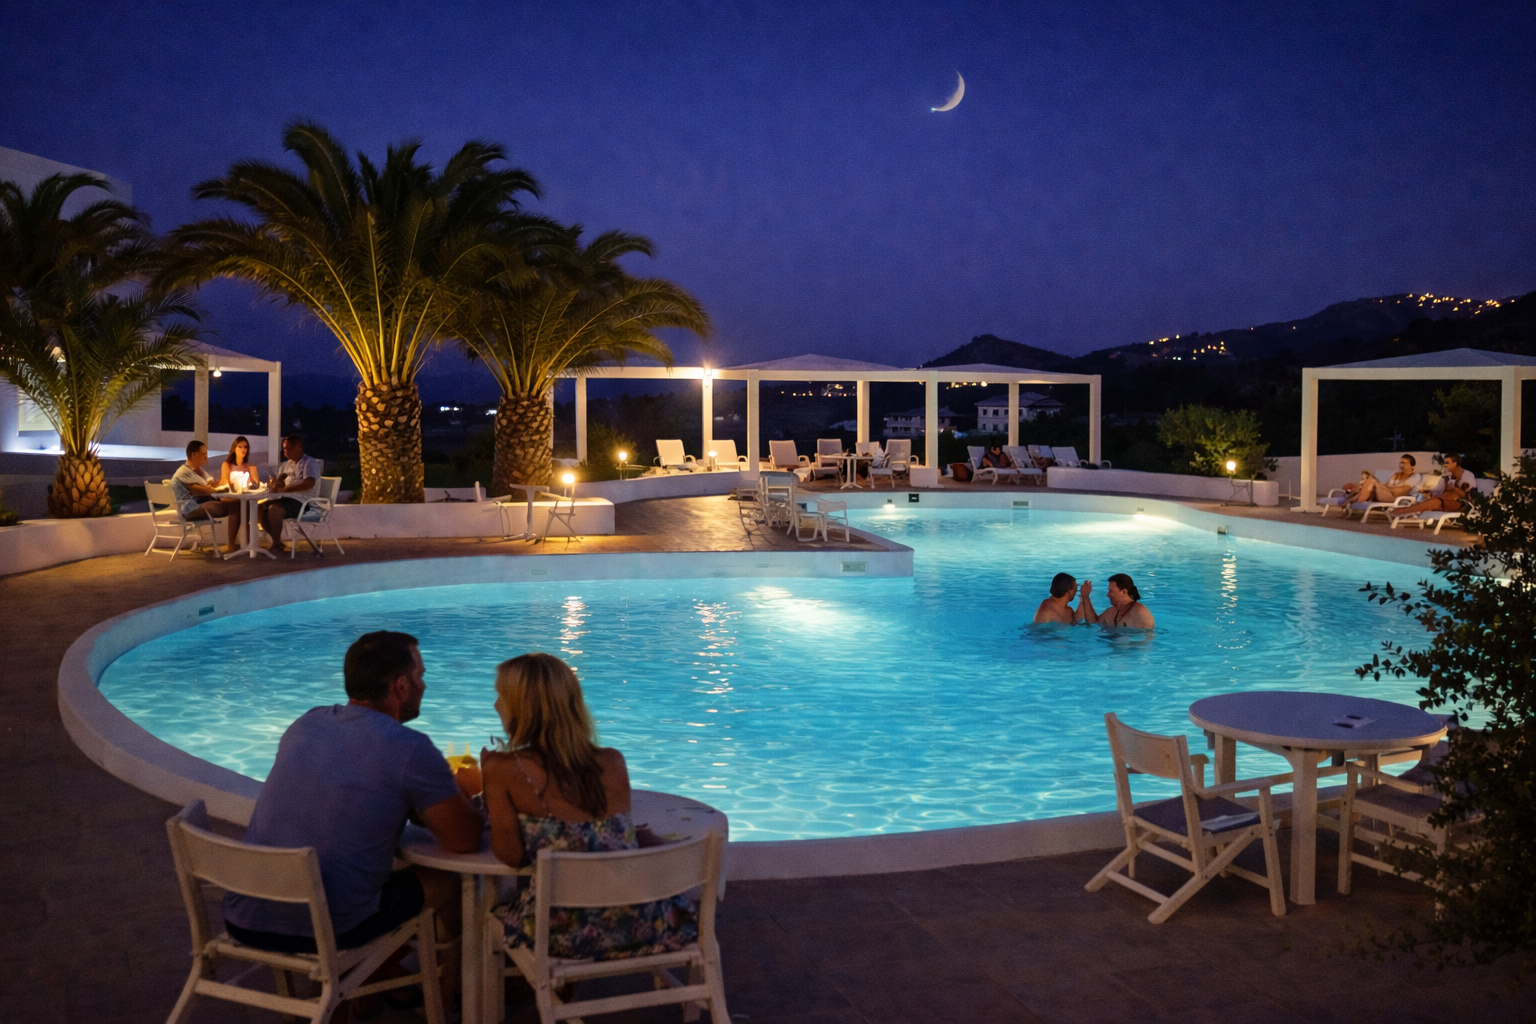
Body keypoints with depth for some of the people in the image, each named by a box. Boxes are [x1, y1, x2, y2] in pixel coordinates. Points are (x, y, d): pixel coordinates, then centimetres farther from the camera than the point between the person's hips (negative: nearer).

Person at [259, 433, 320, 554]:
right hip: (287, 499, 8)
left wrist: (283, 490, -32)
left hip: (302, 502, -8)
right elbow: (279, 484, 22)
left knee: (273, 509, -30)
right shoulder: (287, 465, 18)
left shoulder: (309, 463, -7)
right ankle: (277, 543, -2)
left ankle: (277, 545, -15)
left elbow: (309, 484, -26)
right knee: (261, 508, -12)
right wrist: (276, 483, -5)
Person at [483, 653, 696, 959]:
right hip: (636, 924, 2)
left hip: (566, 931, -2)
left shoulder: (503, 768, -6)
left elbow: (511, 855, -7)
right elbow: (626, 836, 9)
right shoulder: (613, 762, 3)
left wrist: (490, 780, 7)